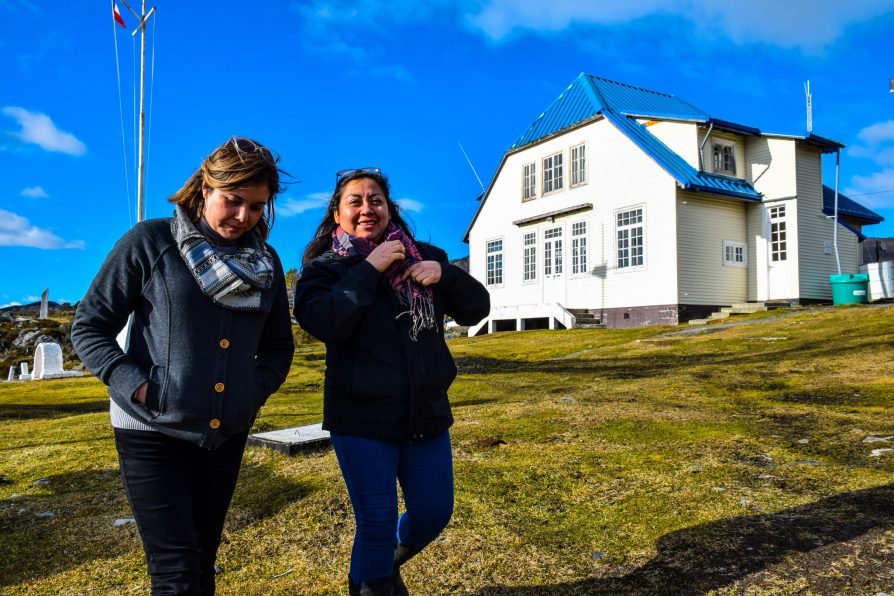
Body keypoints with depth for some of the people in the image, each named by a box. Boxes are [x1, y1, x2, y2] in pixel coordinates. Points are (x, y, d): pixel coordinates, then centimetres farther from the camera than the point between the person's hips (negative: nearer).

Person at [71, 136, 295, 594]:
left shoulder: (265, 261, 5)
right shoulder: (150, 241, -7)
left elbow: (279, 344, 13)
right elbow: (89, 326, -4)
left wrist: (257, 388, -3)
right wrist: (137, 387, -15)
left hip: (226, 433, 4)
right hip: (153, 431, -4)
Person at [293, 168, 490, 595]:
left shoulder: (422, 257, 5)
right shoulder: (324, 267, -3)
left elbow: (477, 308, 3)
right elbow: (321, 323, -22)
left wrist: (445, 274, -15)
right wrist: (368, 268, -22)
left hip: (426, 414, 4)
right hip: (362, 420, -3)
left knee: (433, 514, 13)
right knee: (376, 523, 4)